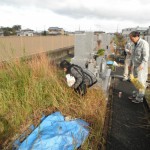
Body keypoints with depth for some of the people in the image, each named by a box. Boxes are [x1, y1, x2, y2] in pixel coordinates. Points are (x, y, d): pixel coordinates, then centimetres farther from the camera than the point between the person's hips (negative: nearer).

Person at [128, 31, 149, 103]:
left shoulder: (144, 43, -14)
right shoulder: (135, 44, 11)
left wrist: (142, 65, -29)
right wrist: (131, 64, 20)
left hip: (141, 67, -8)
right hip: (135, 66, 8)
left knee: (141, 82, 0)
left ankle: (139, 98, 10)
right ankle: (135, 94, 27)